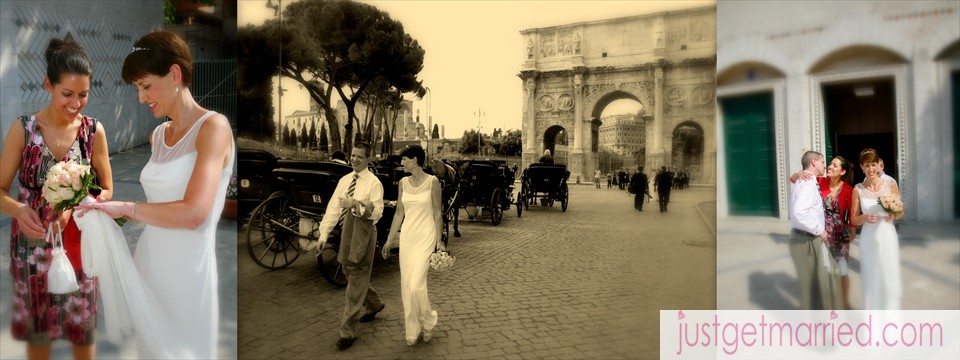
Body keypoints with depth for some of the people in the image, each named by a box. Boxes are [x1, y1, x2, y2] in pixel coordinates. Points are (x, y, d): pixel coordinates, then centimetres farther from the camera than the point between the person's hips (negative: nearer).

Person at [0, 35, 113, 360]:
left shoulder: (94, 130, -7)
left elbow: (106, 190, 0)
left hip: (77, 240, 0)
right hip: (32, 241, 0)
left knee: (83, 327, 12)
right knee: (36, 327, 16)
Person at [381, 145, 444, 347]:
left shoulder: (432, 182, -6)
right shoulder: (403, 183, 7)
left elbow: (437, 213, -4)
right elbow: (399, 213, 11)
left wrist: (439, 241, -8)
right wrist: (389, 240, 11)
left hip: (425, 236, -5)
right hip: (406, 235, 5)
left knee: (416, 285, -12)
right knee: (406, 286, 6)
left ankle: (428, 321, 15)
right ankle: (412, 331, 20)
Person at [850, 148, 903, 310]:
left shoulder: (890, 184, -1)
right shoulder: (857, 189, -2)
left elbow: (901, 212, 8)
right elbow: (853, 219, 2)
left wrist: (894, 215, -15)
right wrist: (864, 217, -19)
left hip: (888, 237, 0)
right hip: (868, 240, 0)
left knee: (889, 279, 5)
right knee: (871, 280, 7)